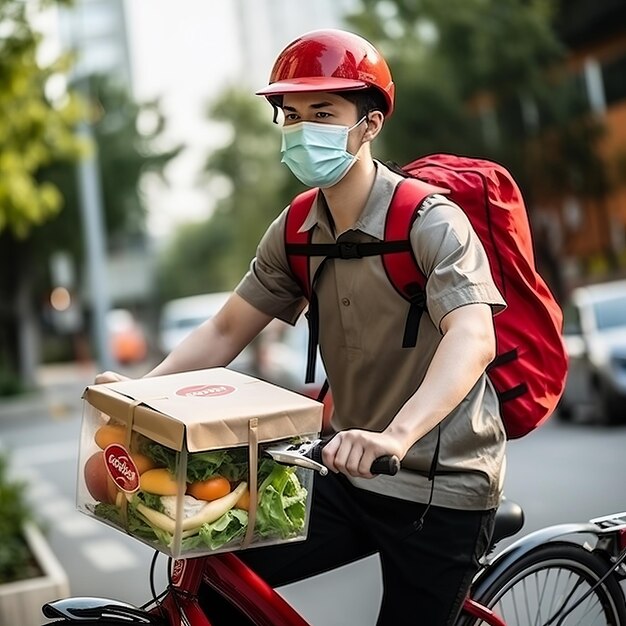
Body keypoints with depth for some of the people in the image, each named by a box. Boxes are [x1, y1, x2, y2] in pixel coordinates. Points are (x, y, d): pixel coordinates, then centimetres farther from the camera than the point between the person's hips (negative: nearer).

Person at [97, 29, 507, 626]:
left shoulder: (430, 221, -18)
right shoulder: (296, 233, 1)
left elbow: (473, 338, -33)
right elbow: (224, 333, 3)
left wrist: (396, 435, -49)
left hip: (439, 491, -5)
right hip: (350, 478, 5)